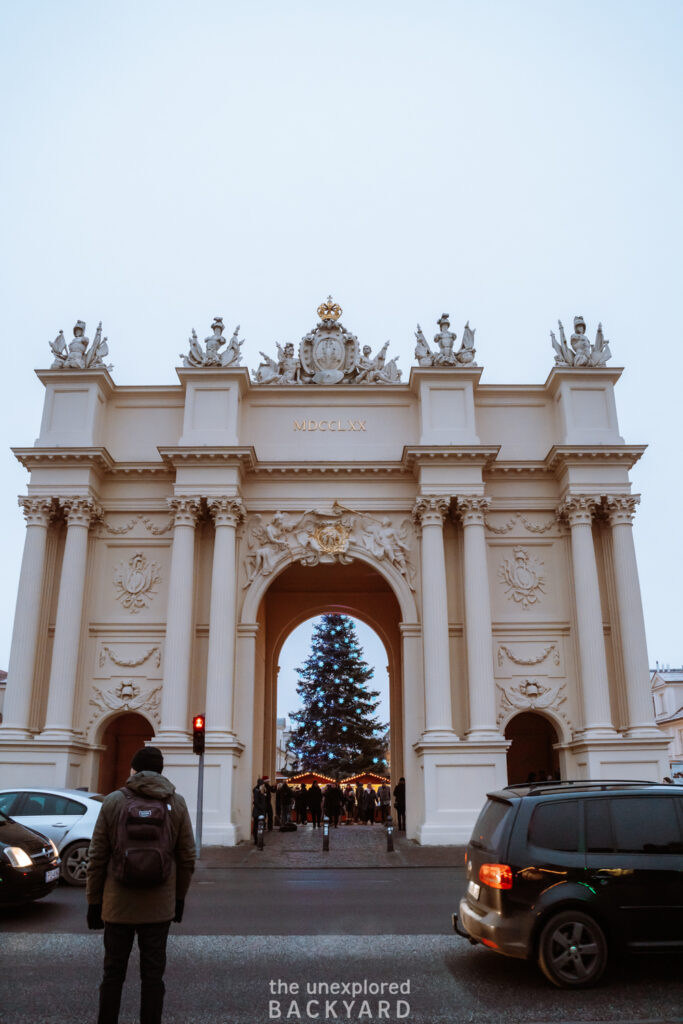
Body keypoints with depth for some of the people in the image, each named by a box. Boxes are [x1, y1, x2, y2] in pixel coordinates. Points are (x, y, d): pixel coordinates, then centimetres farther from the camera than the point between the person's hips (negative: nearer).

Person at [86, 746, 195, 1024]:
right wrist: (180, 897, 12)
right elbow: (187, 857, 0)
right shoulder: (176, 803, -2)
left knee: (113, 972, 14)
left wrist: (94, 902, 6)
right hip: (158, 905, 1)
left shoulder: (113, 802, -5)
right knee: (153, 974, 10)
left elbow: (97, 858, -4)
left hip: (118, 903, 0)